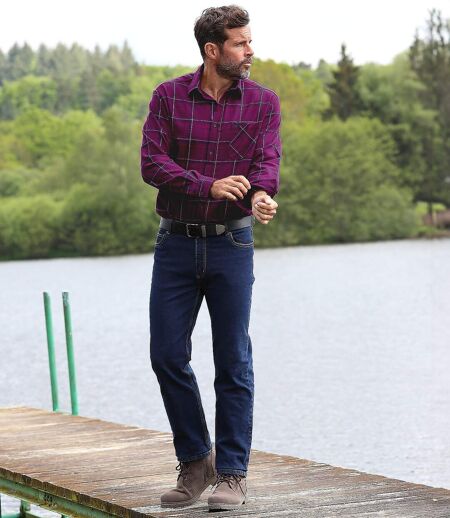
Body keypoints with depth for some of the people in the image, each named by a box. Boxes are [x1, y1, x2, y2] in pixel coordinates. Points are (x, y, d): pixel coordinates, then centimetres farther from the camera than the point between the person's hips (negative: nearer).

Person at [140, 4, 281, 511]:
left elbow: (267, 160, -11)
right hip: (176, 243, 1)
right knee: (167, 355, 2)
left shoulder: (263, 102, 1)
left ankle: (232, 474, 7)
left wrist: (261, 195, -35)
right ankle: (195, 462, 18)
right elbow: (151, 162, -10)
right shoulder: (169, 97, -1)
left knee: (233, 363, -1)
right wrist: (210, 186, -24)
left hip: (231, 244, -1)